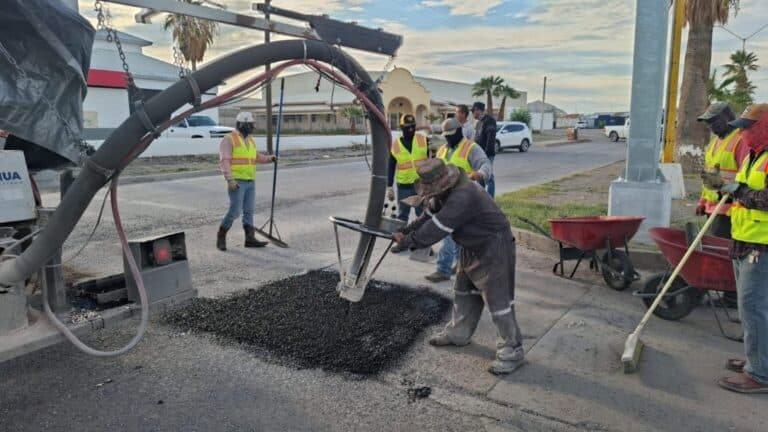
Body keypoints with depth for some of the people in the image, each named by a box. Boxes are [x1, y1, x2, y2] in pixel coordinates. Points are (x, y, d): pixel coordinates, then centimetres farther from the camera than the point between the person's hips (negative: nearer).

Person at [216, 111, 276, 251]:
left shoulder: (249, 139, 15)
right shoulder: (229, 139, -9)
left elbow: (255, 157, 27)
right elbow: (224, 162, -15)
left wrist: (269, 158, 10)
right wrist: (230, 180, -23)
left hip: (250, 182, 7)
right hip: (236, 182, -7)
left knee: (249, 211, 6)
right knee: (235, 211, -9)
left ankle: (250, 239, 9)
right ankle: (221, 236, 7)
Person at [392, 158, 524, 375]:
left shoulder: (462, 197, -33)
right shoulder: (445, 193, -1)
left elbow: (436, 229, -31)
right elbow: (429, 215, 7)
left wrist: (407, 241, -19)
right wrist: (404, 231, -4)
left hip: (494, 247, -10)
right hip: (473, 247, 10)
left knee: (498, 299, -5)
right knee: (464, 292, 20)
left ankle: (512, 351, 8)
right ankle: (459, 333, 38)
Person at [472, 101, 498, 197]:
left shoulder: (489, 120, -12)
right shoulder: (480, 121, 18)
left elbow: (491, 138, -20)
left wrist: (487, 153, -25)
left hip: (487, 154, -10)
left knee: (488, 178, -8)